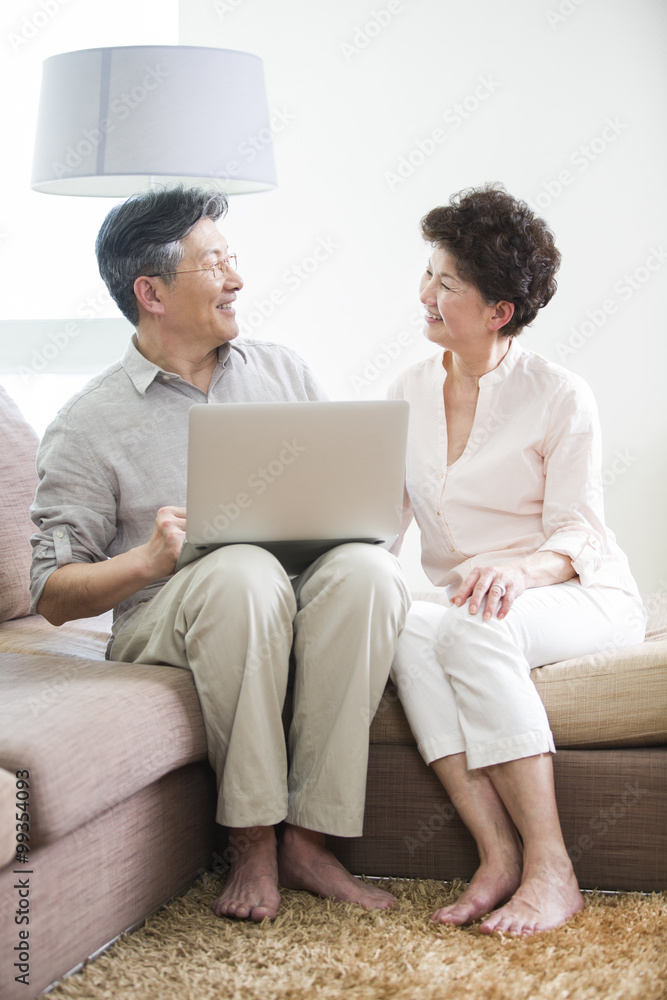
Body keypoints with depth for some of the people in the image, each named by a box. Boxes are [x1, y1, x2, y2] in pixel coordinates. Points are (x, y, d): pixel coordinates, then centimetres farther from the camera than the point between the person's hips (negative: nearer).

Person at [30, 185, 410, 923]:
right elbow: (53, 594, -1)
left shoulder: (281, 371, 15)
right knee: (245, 571, -37)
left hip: (302, 613, 4)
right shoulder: (90, 425, 1)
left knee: (367, 568, -30)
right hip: (166, 623, -3)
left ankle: (309, 839, -25)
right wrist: (149, 559, -20)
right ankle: (251, 840, -24)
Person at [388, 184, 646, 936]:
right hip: (463, 602, 4)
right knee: (406, 628, -32)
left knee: (474, 628, -37)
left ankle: (550, 869, -32)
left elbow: (576, 535, -9)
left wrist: (518, 568, -31)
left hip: (581, 598, -4)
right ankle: (499, 856, -33)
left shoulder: (558, 396, -3)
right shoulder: (408, 394, 11)